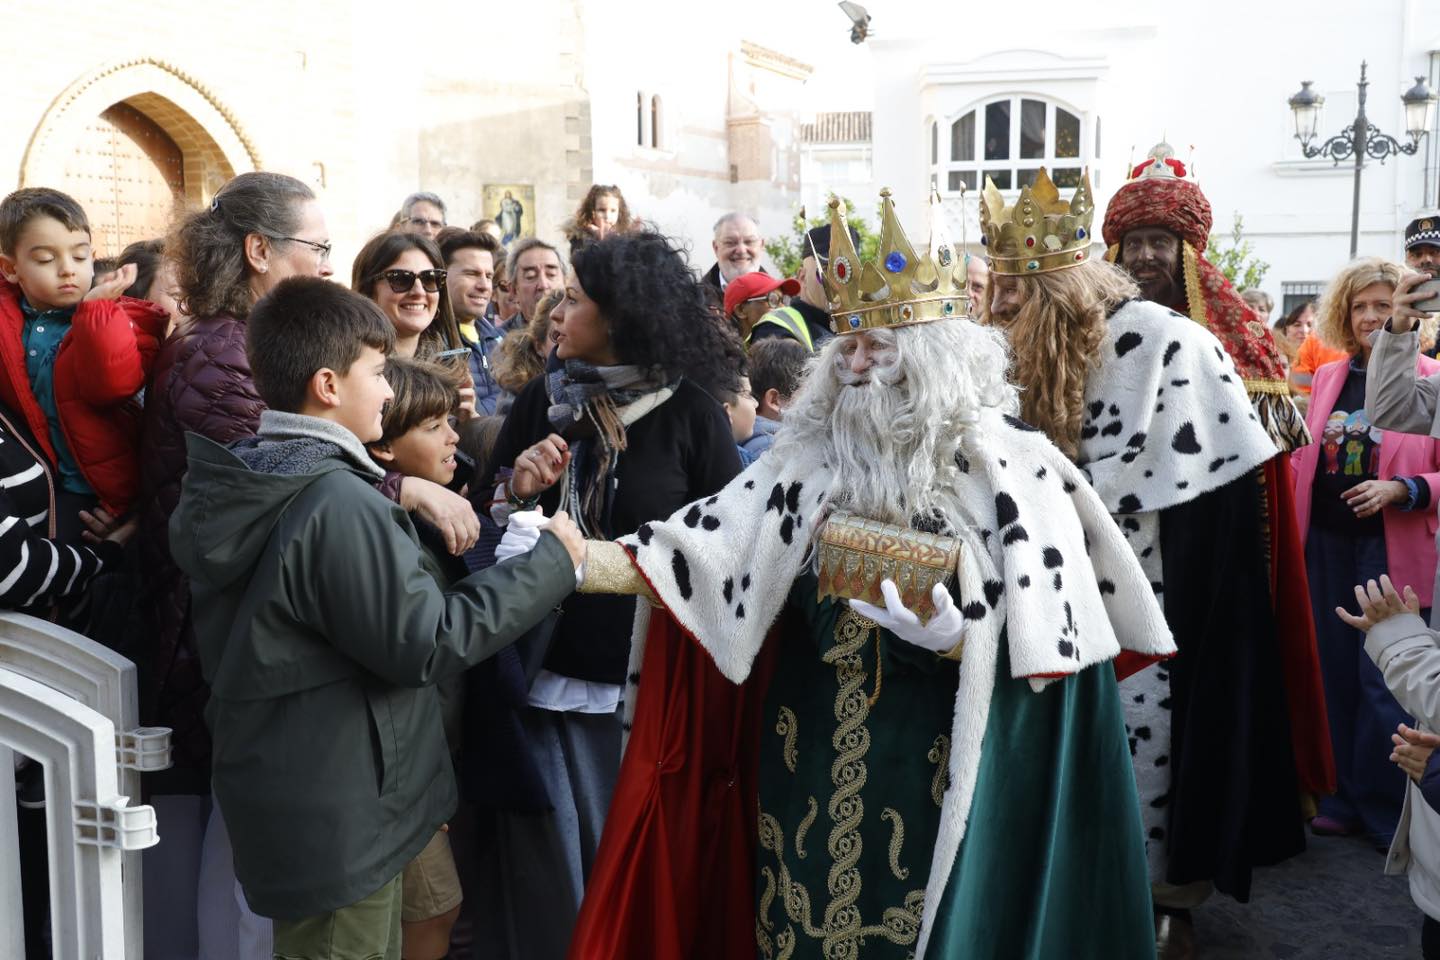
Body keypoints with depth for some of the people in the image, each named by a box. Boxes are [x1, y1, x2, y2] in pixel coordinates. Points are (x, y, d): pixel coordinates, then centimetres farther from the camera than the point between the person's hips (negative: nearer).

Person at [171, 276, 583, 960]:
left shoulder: (249, 486, 5)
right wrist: (552, 563, -14)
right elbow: (426, 643, -22)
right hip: (338, 821, -9)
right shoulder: (339, 503, -24)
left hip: (284, 796, 9)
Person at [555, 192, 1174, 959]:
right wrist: (592, 562, -18)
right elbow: (715, 543, -7)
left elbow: (1023, 646, -11)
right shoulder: (815, 453, 1)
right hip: (812, 748, 4)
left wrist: (934, 615, -29)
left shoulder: (1002, 463, -10)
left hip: (929, 760, -4)